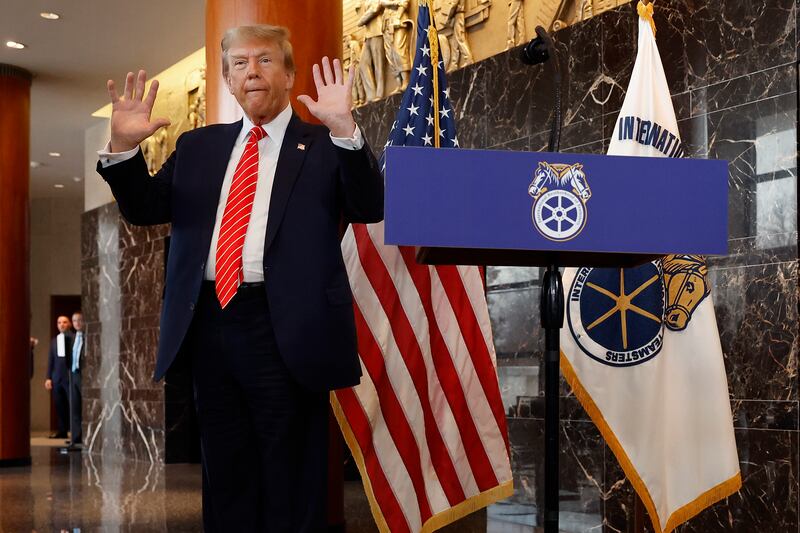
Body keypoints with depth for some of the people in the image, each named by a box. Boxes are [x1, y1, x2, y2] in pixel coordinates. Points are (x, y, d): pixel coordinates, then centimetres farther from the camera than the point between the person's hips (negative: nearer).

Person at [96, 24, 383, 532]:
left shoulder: (324, 146, 2)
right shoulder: (198, 146, 15)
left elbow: (370, 208, -10)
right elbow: (146, 208, 14)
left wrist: (344, 127, -22)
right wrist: (124, 146, -3)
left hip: (283, 329, -4)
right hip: (209, 324, 5)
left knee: (289, 486, 4)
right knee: (225, 479, 15)